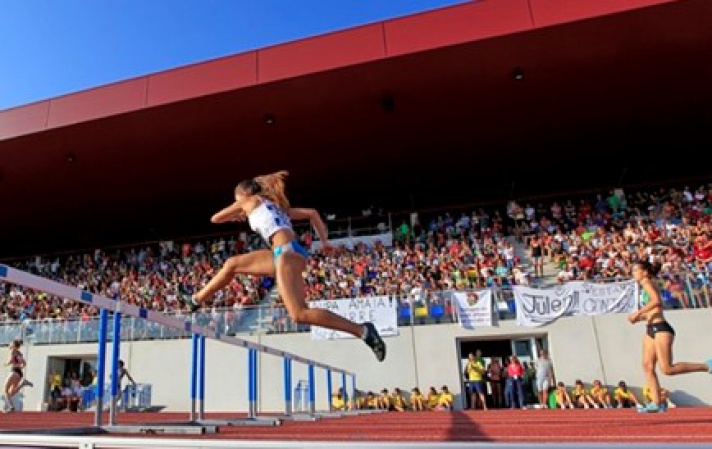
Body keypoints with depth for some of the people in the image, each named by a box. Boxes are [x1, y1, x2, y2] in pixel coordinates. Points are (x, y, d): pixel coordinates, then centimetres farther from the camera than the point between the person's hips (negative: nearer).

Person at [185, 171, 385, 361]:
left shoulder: (249, 201, 12)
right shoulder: (275, 205, 30)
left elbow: (215, 218, 22)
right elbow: (312, 213, 24)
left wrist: (235, 216, 43)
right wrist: (325, 242, 20)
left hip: (287, 252, -9)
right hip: (284, 253, 9)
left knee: (300, 315, -16)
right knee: (233, 264, 20)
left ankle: (363, 330, -17)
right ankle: (196, 300, 35)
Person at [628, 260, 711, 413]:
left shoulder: (647, 281, -7)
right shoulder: (646, 287, 19)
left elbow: (657, 301, -24)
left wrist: (638, 312, -21)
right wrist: (639, 318, 13)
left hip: (661, 329, -10)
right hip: (651, 330, 10)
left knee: (667, 369, -11)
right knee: (647, 366, 1)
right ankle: (656, 403, 0)